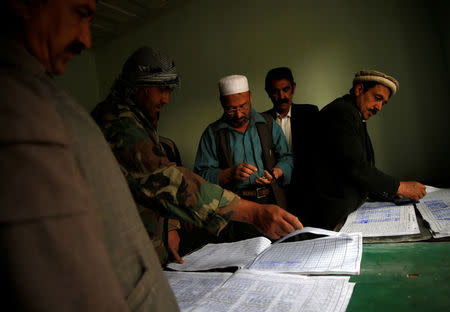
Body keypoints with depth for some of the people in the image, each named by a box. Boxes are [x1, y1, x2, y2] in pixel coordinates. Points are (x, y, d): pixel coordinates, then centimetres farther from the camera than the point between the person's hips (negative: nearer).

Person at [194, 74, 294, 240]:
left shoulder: (269, 125, 13)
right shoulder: (212, 133, 6)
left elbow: (287, 158, 14)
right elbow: (202, 174, 0)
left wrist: (276, 172, -7)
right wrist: (230, 174, -16)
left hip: (273, 202, 2)